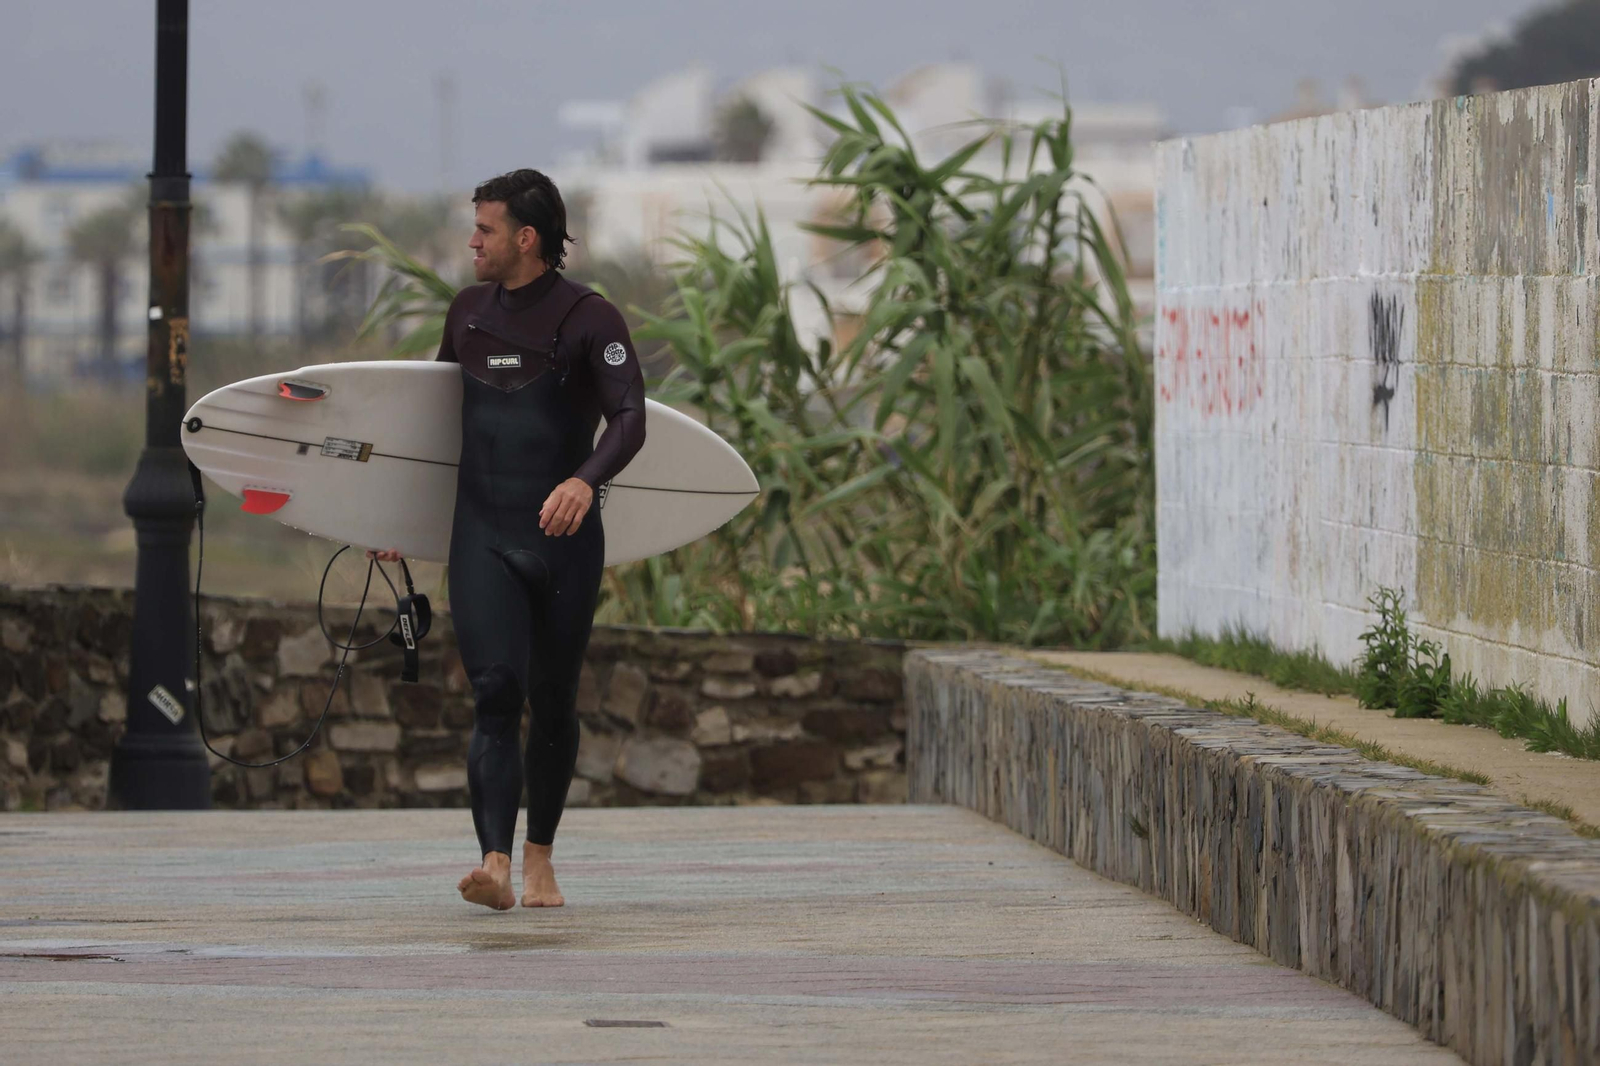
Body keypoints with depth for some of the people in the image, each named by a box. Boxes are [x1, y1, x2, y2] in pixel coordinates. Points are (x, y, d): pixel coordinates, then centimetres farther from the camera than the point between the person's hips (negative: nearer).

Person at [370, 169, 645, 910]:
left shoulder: (588, 320, -5)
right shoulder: (469, 312, 11)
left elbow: (629, 419, -18)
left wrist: (585, 480, -37)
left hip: (563, 541, -2)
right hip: (483, 537, 2)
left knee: (553, 705, 8)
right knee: (496, 694, -14)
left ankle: (538, 858, 25)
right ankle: (493, 864, -26)